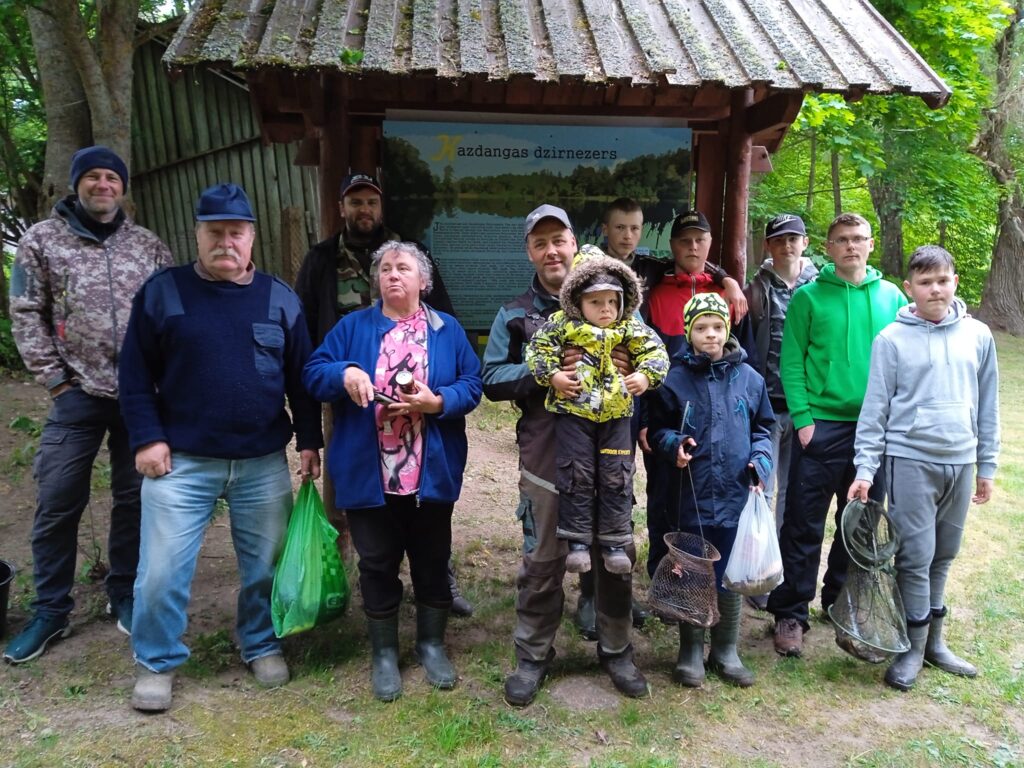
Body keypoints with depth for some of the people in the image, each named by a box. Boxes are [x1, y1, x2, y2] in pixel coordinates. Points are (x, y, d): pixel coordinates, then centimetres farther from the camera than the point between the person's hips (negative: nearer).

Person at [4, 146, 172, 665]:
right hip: (78, 394, -1)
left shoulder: (149, 245, 8)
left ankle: (124, 596, 24)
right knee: (57, 503, 2)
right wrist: (54, 379, -4)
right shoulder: (42, 240, 3)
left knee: (134, 498, 8)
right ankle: (50, 612, 17)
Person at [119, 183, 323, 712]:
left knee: (266, 565, 12)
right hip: (180, 462, -1)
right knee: (162, 571, 2)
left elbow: (301, 379, 8)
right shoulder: (162, 291, 0)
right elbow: (135, 375, 0)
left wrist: (309, 441, 4)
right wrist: (146, 438, -7)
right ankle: (157, 662, 24)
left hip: (264, 464, 2)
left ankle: (261, 646, 34)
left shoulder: (280, 299, 5)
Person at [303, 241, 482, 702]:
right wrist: (345, 373, -23)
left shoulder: (447, 330, 6)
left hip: (432, 473, 1)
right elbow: (313, 374, -2)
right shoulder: (353, 327, 5)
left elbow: (472, 384, 0)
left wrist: (436, 403, -18)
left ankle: (431, 644, 32)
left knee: (432, 561, 12)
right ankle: (384, 652, 27)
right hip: (368, 474, 0)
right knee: (377, 564, 10)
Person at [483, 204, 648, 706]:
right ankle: (532, 656, 24)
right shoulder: (515, 315, 8)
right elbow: (492, 378, 0)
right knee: (542, 560, 7)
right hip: (546, 454, -1)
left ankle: (616, 651, 29)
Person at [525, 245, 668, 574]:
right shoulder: (563, 324, -4)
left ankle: (615, 542, 17)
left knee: (616, 477, 5)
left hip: (615, 413, 2)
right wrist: (552, 375, -14)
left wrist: (646, 375, -10)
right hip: (573, 410, -2)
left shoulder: (629, 328, 3)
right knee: (577, 475, 1)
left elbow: (655, 350, 6)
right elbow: (537, 348, -2)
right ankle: (578, 541, 13)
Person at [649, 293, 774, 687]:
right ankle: (691, 652, 27)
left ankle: (726, 651, 30)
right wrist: (674, 445, -16)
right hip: (691, 498, -2)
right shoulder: (675, 378, -4)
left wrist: (760, 459, -3)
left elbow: (762, 427, 14)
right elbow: (657, 429, 4)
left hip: (736, 496, 2)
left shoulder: (748, 377, 4)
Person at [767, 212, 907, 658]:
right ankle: (790, 613, 10)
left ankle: (842, 600, 32)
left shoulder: (891, 298, 7)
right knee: (804, 524, 0)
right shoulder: (809, 296, -1)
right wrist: (802, 417, -12)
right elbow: (791, 361, -4)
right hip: (821, 426, -3)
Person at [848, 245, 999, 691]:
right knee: (916, 557, -1)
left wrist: (986, 466, 11)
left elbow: (987, 404, 11)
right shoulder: (892, 339, -4)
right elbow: (875, 408, -5)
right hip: (910, 461, -4)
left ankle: (934, 641, 27)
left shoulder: (977, 335, 6)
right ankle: (914, 648, 13)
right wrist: (865, 468, -10)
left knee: (943, 557, 14)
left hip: (960, 462, 4)